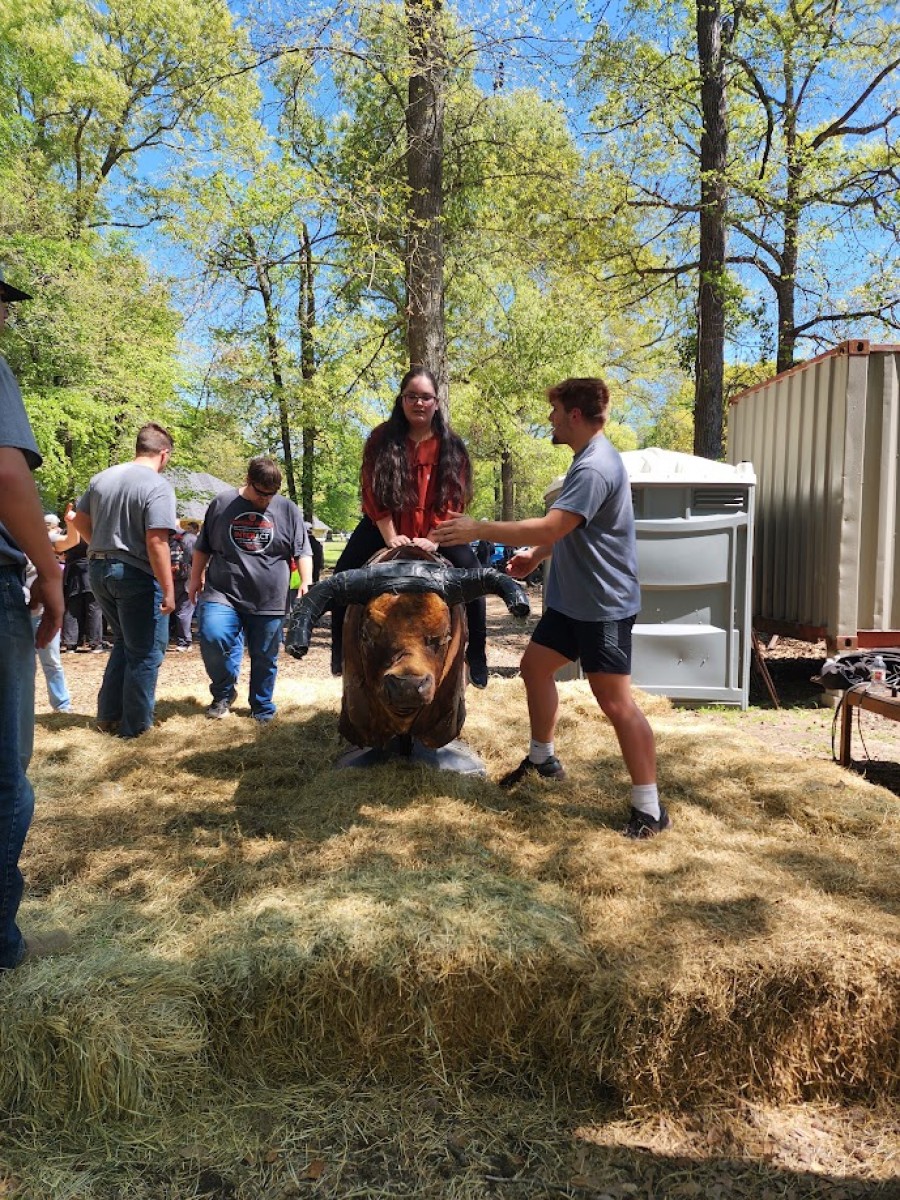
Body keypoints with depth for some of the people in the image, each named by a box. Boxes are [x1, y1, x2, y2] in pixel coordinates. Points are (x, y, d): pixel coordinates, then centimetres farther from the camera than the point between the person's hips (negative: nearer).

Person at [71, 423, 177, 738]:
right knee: (146, 653, 5)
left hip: (98, 570, 8)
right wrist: (168, 590, -21)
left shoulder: (102, 478, 7)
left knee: (123, 643, 22)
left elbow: (78, 520, 15)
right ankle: (136, 724, 12)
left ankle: (108, 716, 25)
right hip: (135, 574, -8)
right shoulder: (158, 485, -16)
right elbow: (155, 541, -23)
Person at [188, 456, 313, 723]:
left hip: (269, 601, 0)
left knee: (265, 658, 7)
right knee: (212, 636, -21)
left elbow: (302, 551, 4)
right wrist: (195, 579, 15)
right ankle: (224, 693, 3)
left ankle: (262, 709, 28)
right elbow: (203, 547, 14)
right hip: (223, 594, 0)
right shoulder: (222, 503, 5)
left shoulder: (287, 510, 3)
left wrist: (306, 582, -9)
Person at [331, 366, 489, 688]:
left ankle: (476, 655, -5)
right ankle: (342, 650, 3)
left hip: (436, 531, 0)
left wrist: (433, 539, -20)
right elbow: (373, 492, -10)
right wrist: (390, 537, -19)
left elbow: (453, 497, -9)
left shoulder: (451, 445, -5)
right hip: (385, 528, 1)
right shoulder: (382, 439, -6)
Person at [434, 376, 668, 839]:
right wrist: (535, 556, 12)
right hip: (571, 598, 11)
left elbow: (550, 527, -32)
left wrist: (478, 529, -27)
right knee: (534, 666, 18)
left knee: (615, 701, -7)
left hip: (603, 604, -11)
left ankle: (649, 808, 2)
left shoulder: (596, 467, -22)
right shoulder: (587, 459, 13)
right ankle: (542, 757, 36)